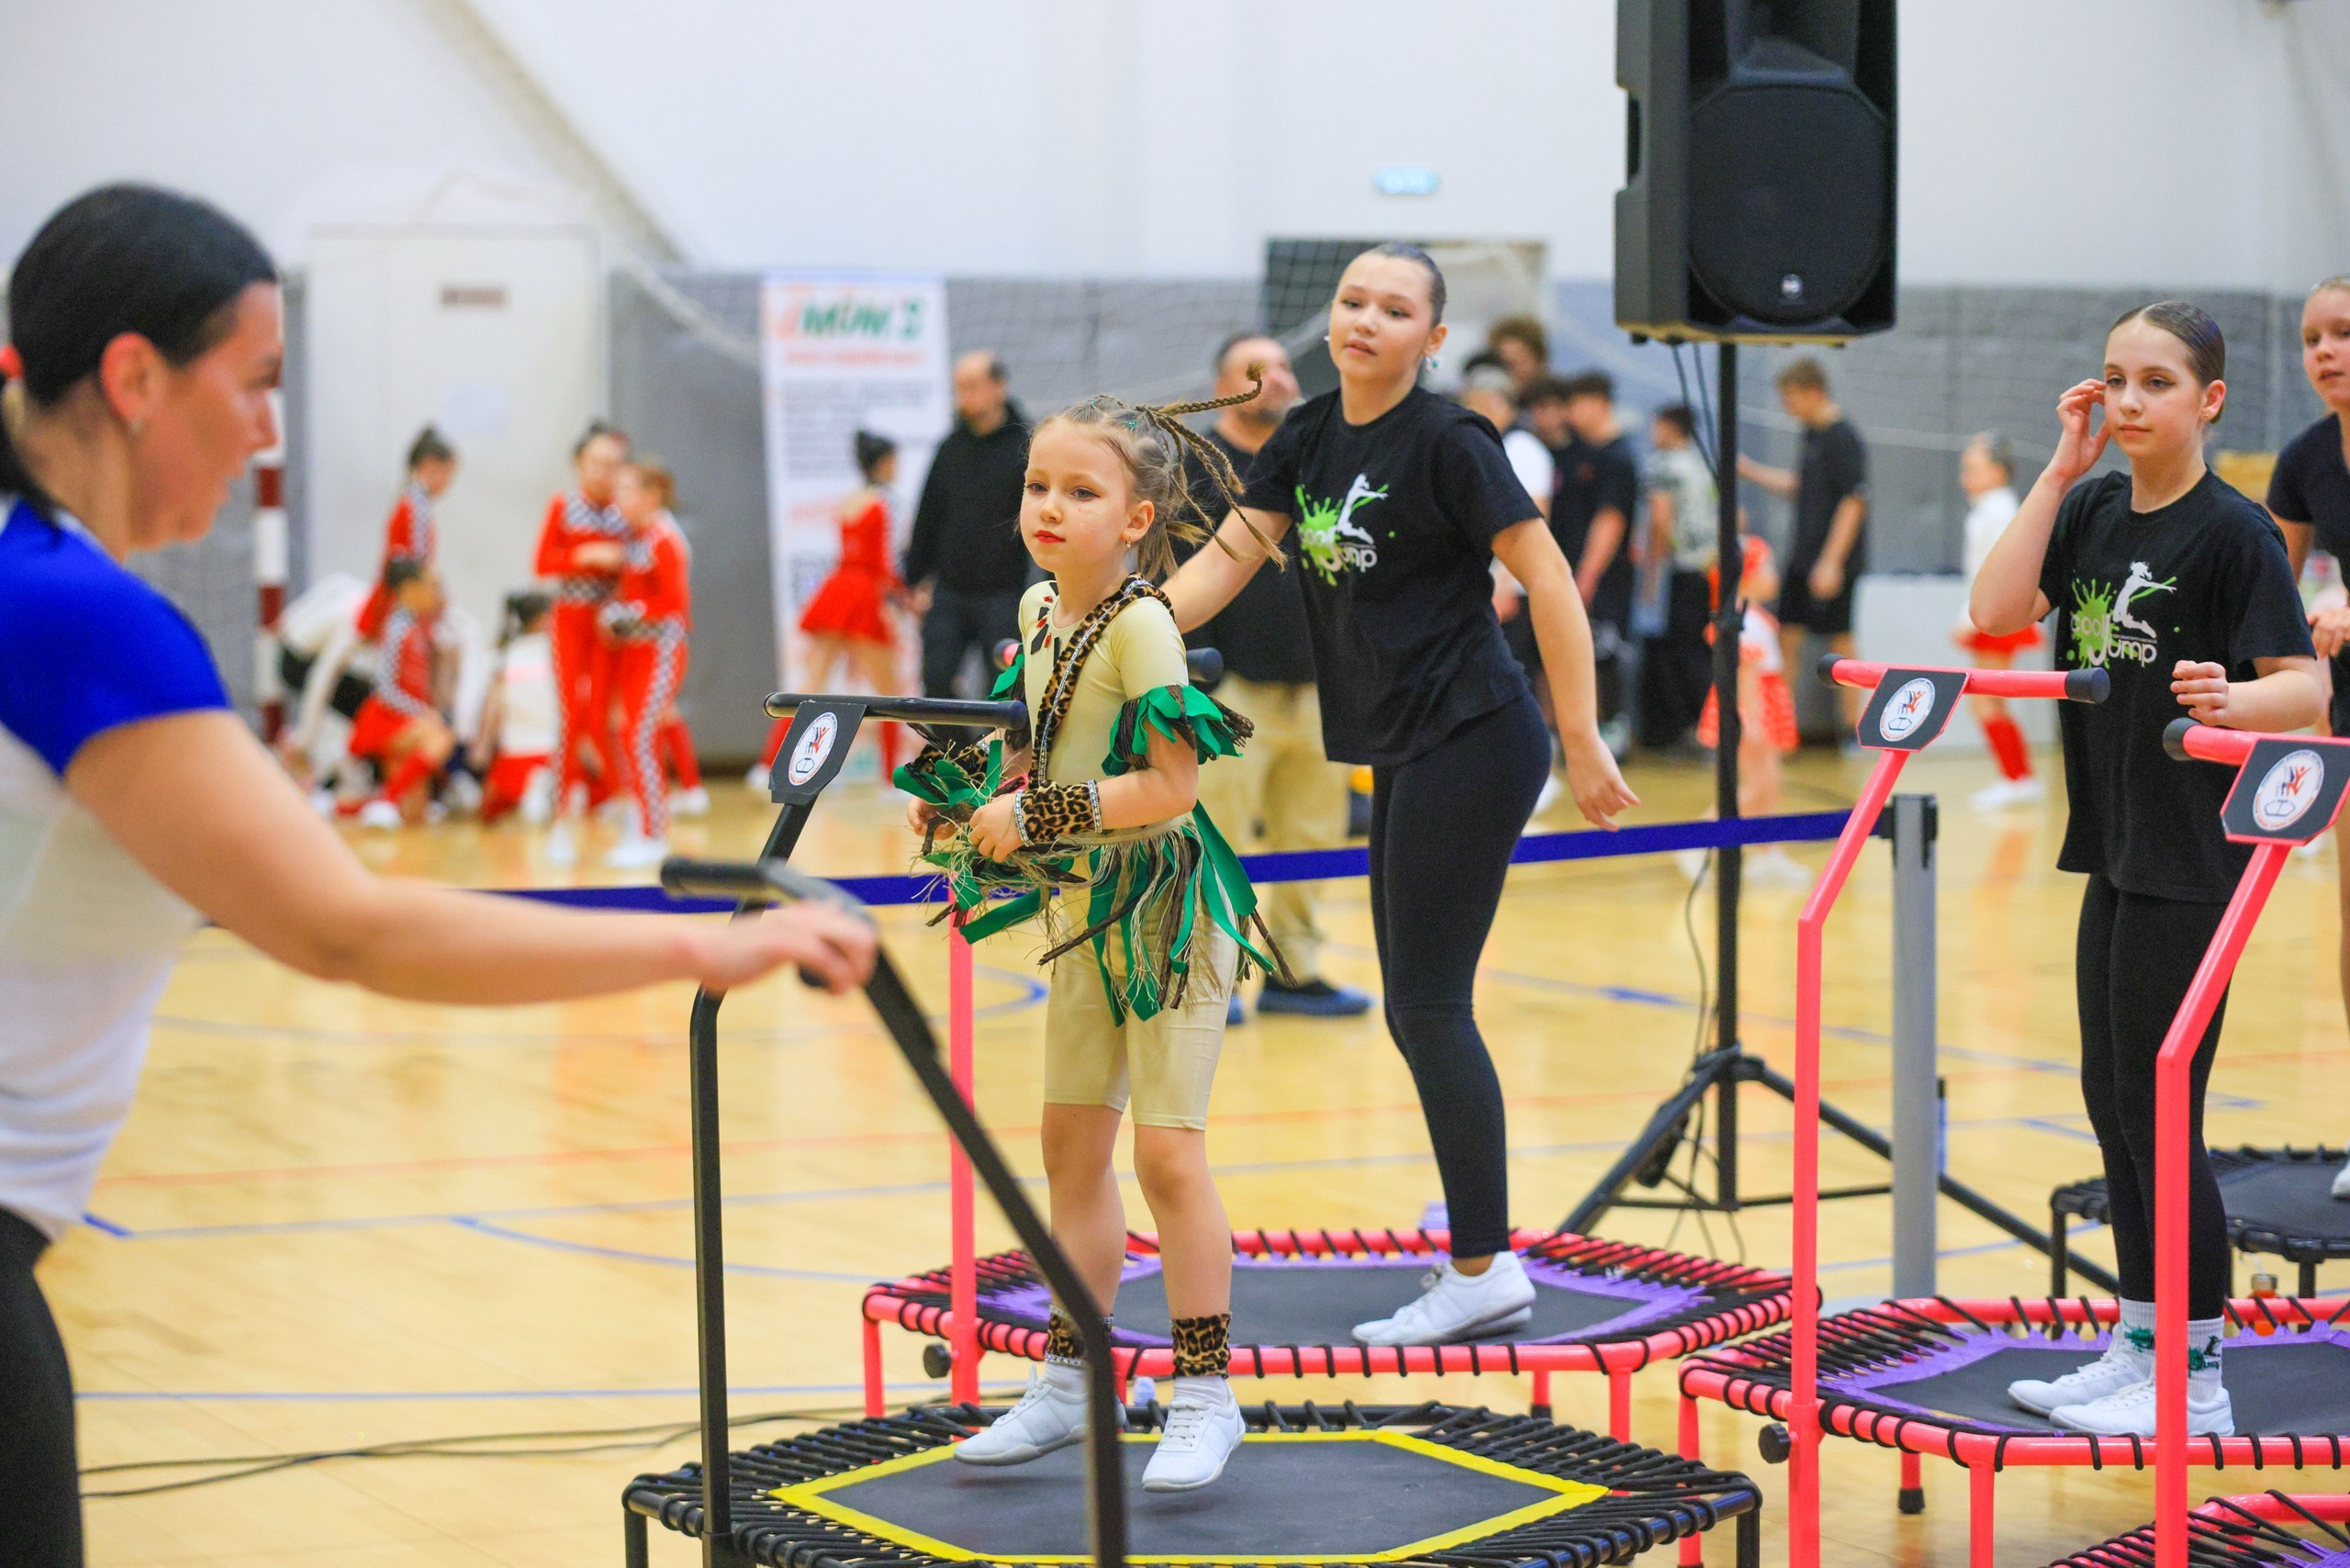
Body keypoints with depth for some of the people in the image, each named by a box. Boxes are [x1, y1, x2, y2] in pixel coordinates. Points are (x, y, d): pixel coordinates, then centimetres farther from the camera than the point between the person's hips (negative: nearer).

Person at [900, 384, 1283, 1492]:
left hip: (1167, 909, -9)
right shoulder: (1038, 610, 5)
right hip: (1084, 910, 9)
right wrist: (971, 798, 6)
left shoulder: (1140, 624, -20)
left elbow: (1169, 787, -26)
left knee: (1166, 1151, -8)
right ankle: (1069, 1386, 24)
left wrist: (1035, 816, -22)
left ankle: (1205, 1400, 3)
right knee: (1071, 1147, 13)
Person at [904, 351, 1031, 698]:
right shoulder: (951, 448, 11)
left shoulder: (1027, 447, -3)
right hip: (948, 593, 5)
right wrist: (917, 580, 13)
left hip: (1002, 594, -4)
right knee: (936, 678, -2)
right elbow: (928, 517, 17)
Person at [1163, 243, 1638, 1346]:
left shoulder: (1447, 443, -12)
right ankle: (1486, 1268, 16)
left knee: (1428, 1007, -8)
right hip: (1402, 756, 8)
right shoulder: (1308, 438, 10)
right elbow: (1225, 561, 11)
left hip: (1471, 746, -8)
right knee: (1418, 1012, 9)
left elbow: (1549, 582, -12)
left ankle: (1482, 1270, -2)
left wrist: (1583, 744, -14)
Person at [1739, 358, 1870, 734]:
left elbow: (1854, 501, -19)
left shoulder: (1842, 438, -15)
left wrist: (1831, 562, -21)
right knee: (1787, 632, 8)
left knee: (1841, 640, -2)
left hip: (1832, 562, -9)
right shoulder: (1813, 435, 12)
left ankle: (1854, 726, 6)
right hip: (1803, 558, 9)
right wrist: (1749, 469, 18)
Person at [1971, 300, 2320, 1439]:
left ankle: (2195, 1382, 6)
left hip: (2193, 859, -8)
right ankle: (2137, 1349, 26)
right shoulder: (2094, 509, 8)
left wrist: (2228, 700, -38)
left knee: (2159, 1111, -4)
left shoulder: (2233, 531, -12)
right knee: (2112, 1101, 14)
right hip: (2115, 845, 8)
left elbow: (2305, 685, -17)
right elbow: (1995, 614, -4)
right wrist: (2061, 469, -5)